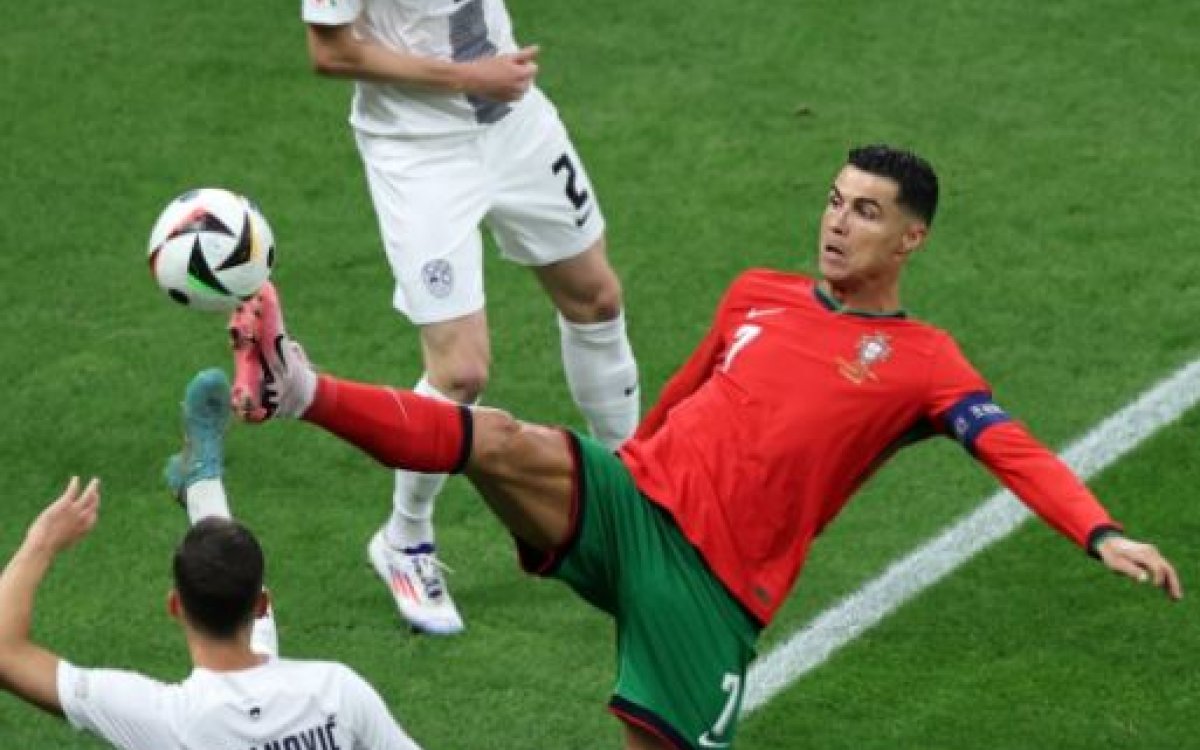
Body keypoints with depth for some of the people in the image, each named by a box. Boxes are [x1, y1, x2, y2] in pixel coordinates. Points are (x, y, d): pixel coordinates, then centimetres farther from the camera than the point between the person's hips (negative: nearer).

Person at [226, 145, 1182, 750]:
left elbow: (1016, 452, -14)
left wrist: (1103, 536, -30)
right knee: (508, 445, -26)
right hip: (631, 498, 2)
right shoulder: (758, 295, 16)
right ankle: (306, 391, -42)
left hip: (713, 576, -2)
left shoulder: (922, 362, 1)